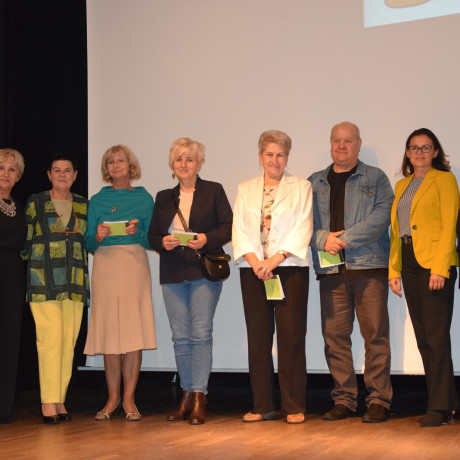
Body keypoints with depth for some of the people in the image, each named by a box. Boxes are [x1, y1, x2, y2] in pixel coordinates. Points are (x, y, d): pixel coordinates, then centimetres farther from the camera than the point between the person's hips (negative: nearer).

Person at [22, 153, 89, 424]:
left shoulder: (84, 206, 15)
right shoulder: (35, 204, 7)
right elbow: (25, 241, 8)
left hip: (74, 281, 3)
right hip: (44, 279, -3)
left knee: (69, 341, 0)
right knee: (50, 339, -11)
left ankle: (60, 400, 7)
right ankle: (48, 402, -6)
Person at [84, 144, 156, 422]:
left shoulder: (144, 198, 10)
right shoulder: (97, 200, 13)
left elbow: (151, 240, 7)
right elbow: (89, 244, 11)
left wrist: (137, 232, -12)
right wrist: (98, 236, -10)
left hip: (135, 266, -1)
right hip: (105, 266, 1)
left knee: (134, 331, -5)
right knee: (109, 332, 0)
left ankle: (129, 399, 1)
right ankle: (113, 399, 8)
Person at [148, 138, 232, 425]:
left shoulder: (214, 191, 7)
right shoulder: (164, 198, 17)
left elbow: (229, 228, 1)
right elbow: (152, 235, 15)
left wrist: (206, 239, -15)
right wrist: (163, 242, -7)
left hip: (204, 271, -4)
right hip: (173, 274, 4)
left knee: (201, 333, -10)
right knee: (180, 337, 5)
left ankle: (199, 398, -7)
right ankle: (187, 396, 13)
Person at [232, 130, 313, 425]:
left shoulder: (301, 187, 8)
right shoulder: (246, 189, 16)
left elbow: (303, 228, -3)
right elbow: (240, 229, 7)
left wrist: (276, 259, -14)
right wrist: (255, 261, -10)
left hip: (290, 268, -3)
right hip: (254, 270, 3)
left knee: (291, 336, -4)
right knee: (258, 337, 4)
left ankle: (294, 407, 3)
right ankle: (262, 406, 12)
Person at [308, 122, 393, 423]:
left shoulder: (375, 178, 9)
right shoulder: (315, 183, 18)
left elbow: (382, 215, -5)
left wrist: (346, 238, -13)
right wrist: (324, 238, -10)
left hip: (369, 266, -3)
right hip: (331, 269, 3)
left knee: (375, 335, -4)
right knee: (335, 335, 2)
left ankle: (379, 401, 3)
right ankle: (343, 400, 11)